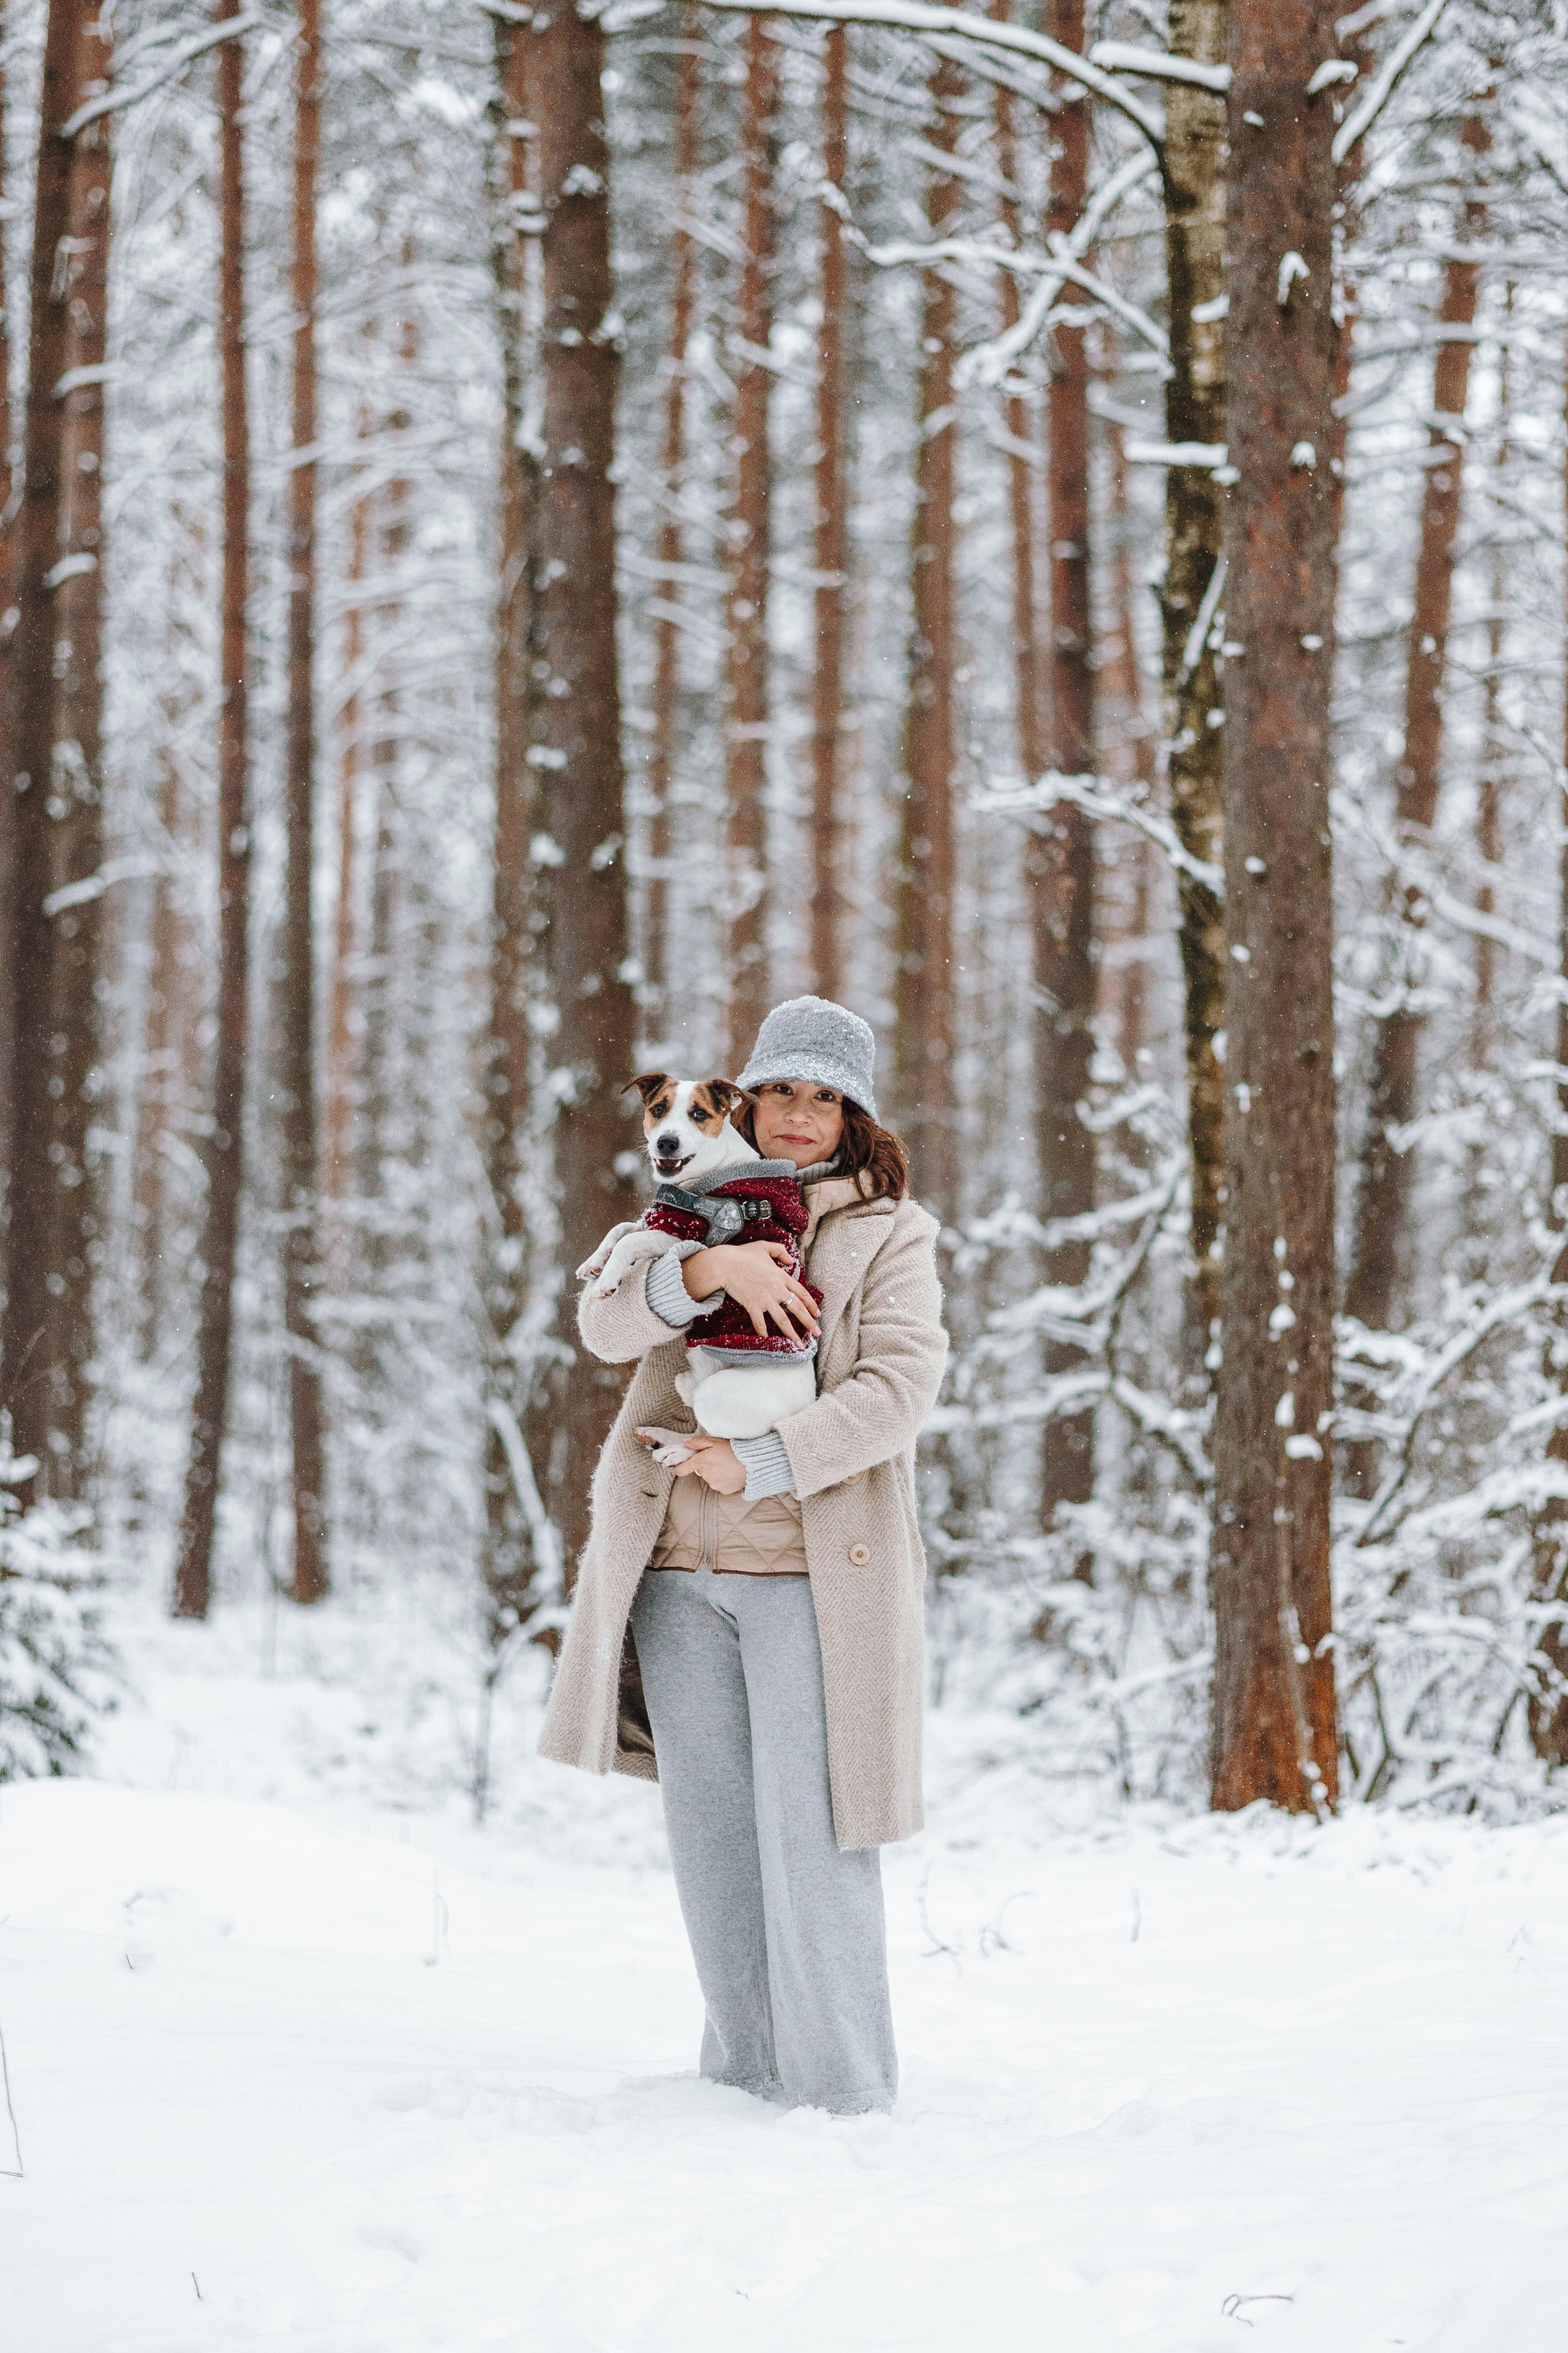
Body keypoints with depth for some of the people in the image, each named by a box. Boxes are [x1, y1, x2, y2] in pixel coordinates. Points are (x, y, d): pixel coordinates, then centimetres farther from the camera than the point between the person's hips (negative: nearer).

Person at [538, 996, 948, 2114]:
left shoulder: (890, 1234, 5)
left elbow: (899, 1388, -8)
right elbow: (607, 1324, -1)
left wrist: (759, 1464, -16)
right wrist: (710, 1268, -18)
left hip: (812, 1571, -4)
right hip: (677, 1570, 4)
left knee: (811, 1831, -8)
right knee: (710, 1831, 7)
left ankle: (840, 2094, -2)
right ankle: (745, 2062, 18)